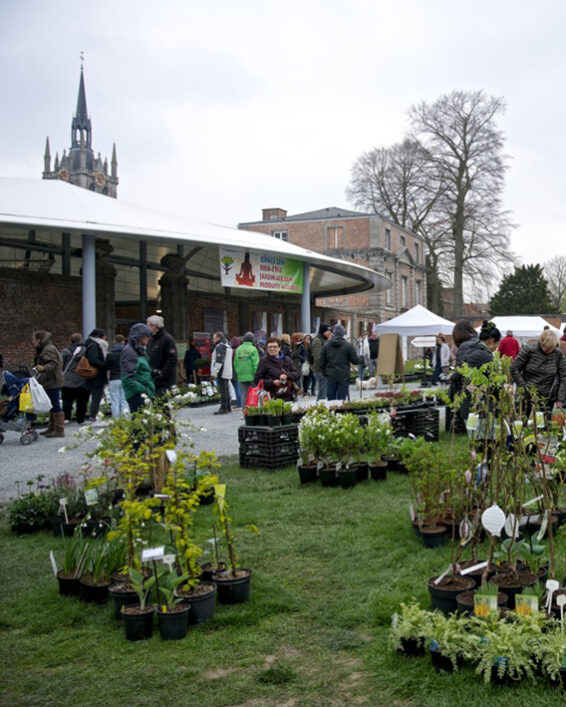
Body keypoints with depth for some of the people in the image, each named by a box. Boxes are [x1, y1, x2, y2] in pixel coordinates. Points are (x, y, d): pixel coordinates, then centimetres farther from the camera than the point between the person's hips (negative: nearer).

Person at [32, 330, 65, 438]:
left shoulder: (48, 349, -13)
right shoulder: (44, 349, 19)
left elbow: (53, 364, -24)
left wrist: (43, 368, -39)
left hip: (52, 383, -11)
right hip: (50, 382, 11)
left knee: (55, 405, -8)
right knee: (52, 405, 15)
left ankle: (59, 430, -6)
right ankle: (52, 428, 23)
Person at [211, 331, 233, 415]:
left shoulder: (220, 346, -14)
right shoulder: (228, 346, 18)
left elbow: (219, 361, -20)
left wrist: (215, 372, -19)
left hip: (222, 373, -10)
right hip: (227, 373, 10)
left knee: (223, 390, -9)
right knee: (226, 390, 14)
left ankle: (223, 408, -10)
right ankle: (228, 408, 18)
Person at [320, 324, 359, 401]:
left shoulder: (326, 345, 1)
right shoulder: (348, 346, -9)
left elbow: (322, 363, 4)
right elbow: (356, 361, -7)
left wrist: (325, 373, 20)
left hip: (330, 376, 3)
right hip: (343, 377, -3)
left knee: (331, 399, 10)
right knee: (341, 400, 0)